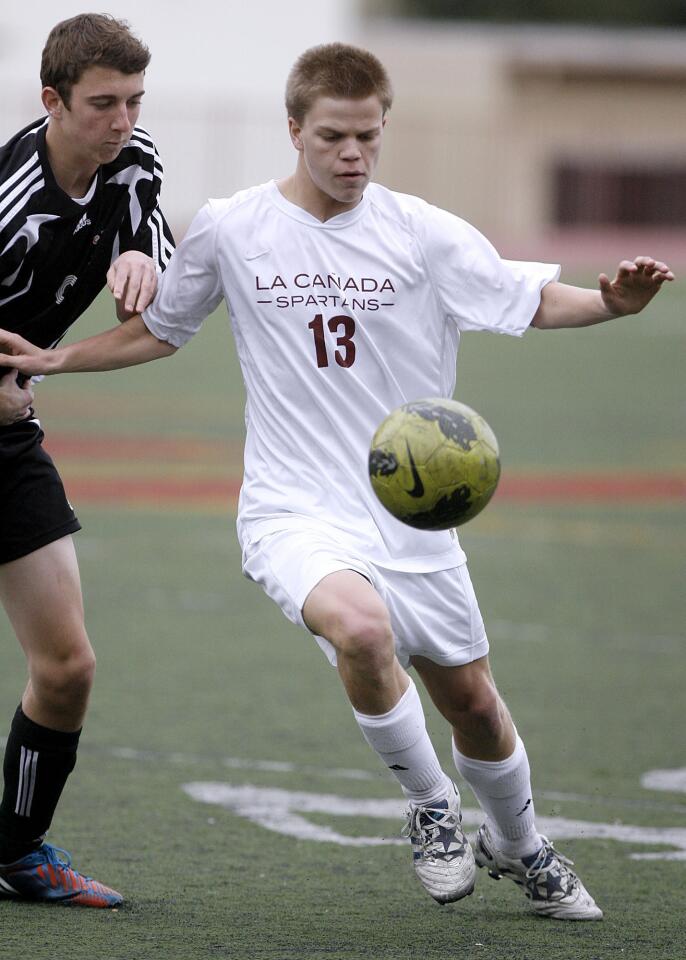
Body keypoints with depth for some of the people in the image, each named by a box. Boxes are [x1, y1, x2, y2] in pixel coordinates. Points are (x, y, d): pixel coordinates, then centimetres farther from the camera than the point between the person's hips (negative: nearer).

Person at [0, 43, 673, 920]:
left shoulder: (424, 235, -2)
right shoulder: (228, 230, -1)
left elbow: (532, 300, -1)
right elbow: (160, 330, 16)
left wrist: (611, 303, -21)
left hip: (413, 517, 2)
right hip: (294, 512, -2)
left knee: (473, 703, 11)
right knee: (361, 627, -34)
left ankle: (515, 846, 43)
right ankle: (429, 807, -9)